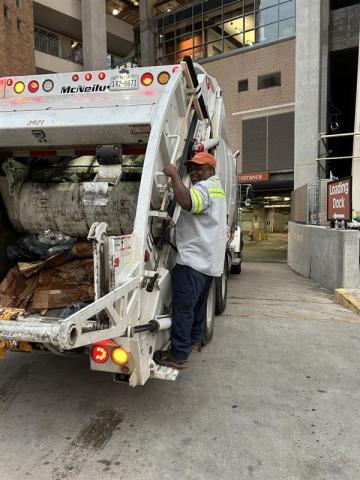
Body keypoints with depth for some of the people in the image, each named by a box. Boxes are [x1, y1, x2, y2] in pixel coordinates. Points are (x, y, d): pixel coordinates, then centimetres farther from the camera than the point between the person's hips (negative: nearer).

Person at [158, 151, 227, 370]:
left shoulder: (205, 187, -14)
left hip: (194, 260, -11)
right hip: (209, 260, 11)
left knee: (183, 307, -8)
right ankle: (195, 340, 37)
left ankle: (178, 356, -4)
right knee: (198, 303, 22)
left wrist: (174, 174, -25)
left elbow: (187, 202, -36)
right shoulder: (217, 187, 21)